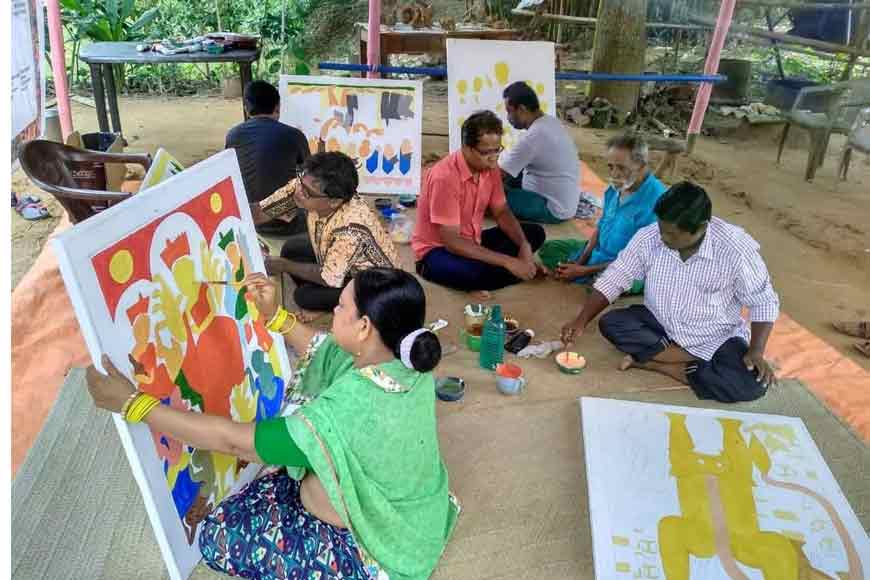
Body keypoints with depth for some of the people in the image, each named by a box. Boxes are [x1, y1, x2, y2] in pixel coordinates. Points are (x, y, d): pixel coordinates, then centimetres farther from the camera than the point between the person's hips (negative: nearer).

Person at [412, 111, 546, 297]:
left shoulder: (490, 167, -5)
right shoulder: (444, 177, -28)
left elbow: (502, 212, 6)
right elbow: (451, 241, -30)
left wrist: (524, 245, -15)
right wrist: (507, 262, -32)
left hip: (472, 242, 8)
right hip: (437, 250, -8)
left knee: (535, 233, -2)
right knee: (476, 272, -40)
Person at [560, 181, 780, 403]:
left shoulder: (736, 249, -23)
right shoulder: (648, 238, -17)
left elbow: (764, 302, -10)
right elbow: (612, 280, -8)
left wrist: (756, 351, -23)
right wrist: (580, 322, -18)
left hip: (716, 338, -3)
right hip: (660, 324, 3)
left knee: (751, 385, -27)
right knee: (610, 324, -24)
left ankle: (653, 361, -16)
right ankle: (702, 361, -15)